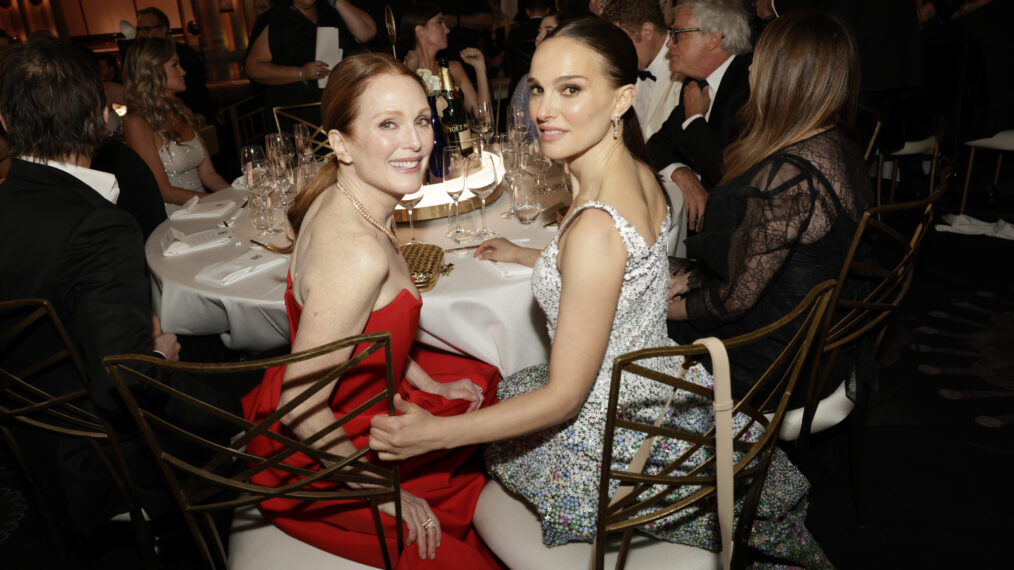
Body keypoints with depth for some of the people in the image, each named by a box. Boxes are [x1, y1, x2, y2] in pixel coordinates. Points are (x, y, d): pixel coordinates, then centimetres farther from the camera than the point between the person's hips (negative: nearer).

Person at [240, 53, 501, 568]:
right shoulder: (358, 253, -36)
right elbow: (301, 409, -32)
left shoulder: (339, 200, -7)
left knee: (481, 382, 21)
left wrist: (432, 385, 7)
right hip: (314, 466, -9)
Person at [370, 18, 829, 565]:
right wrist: (524, 255, 25)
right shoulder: (641, 175, -6)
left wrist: (434, 432, -26)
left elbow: (564, 396, -27)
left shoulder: (596, 227, -34)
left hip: (613, 443, -8)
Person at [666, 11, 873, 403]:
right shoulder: (839, 150, 1)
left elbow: (737, 298, -23)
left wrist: (678, 307, -5)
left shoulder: (789, 175, -31)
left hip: (775, 364, -9)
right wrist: (691, 279, 6)